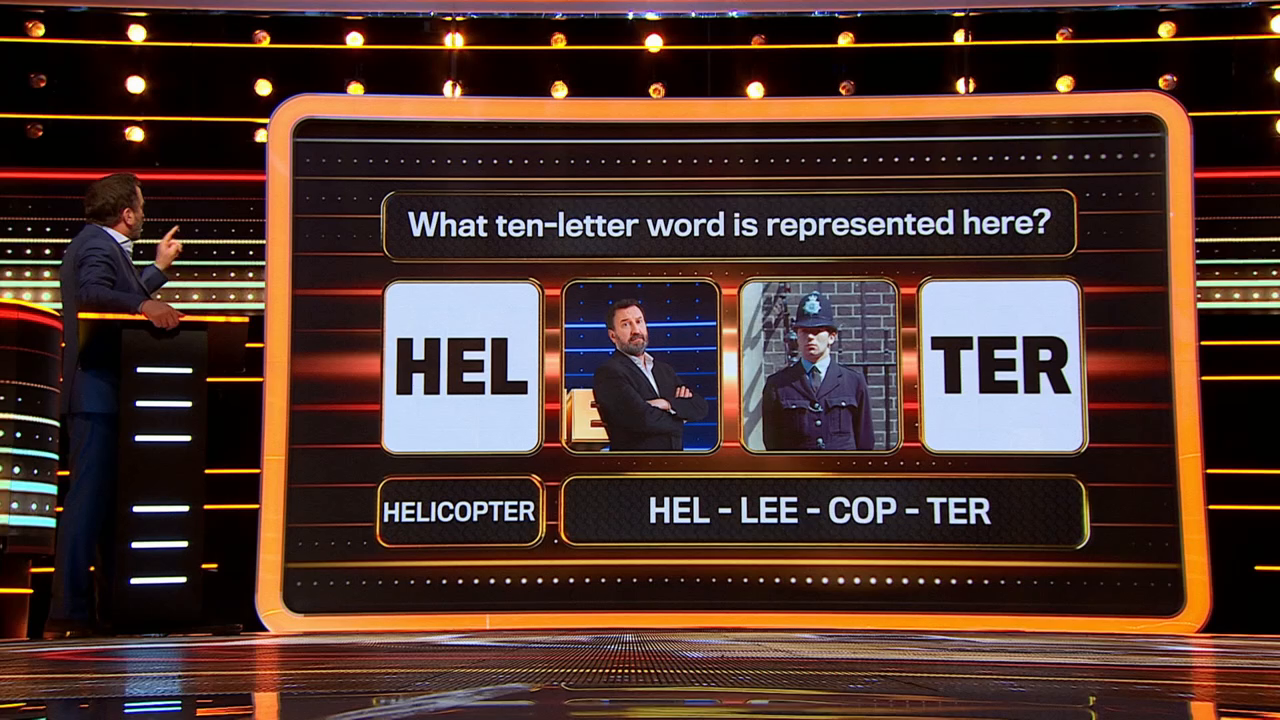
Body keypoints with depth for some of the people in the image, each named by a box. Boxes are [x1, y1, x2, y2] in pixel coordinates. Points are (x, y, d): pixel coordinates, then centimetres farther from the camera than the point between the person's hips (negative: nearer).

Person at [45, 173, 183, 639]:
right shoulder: (98, 246, -11)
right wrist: (144, 306, -40)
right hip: (97, 394, -11)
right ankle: (68, 614, -11)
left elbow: (121, 299, 27)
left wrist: (160, 267, 36)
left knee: (108, 497, 16)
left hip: (101, 394, 11)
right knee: (89, 499, -11)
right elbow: (93, 293, -30)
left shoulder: (101, 244, 21)